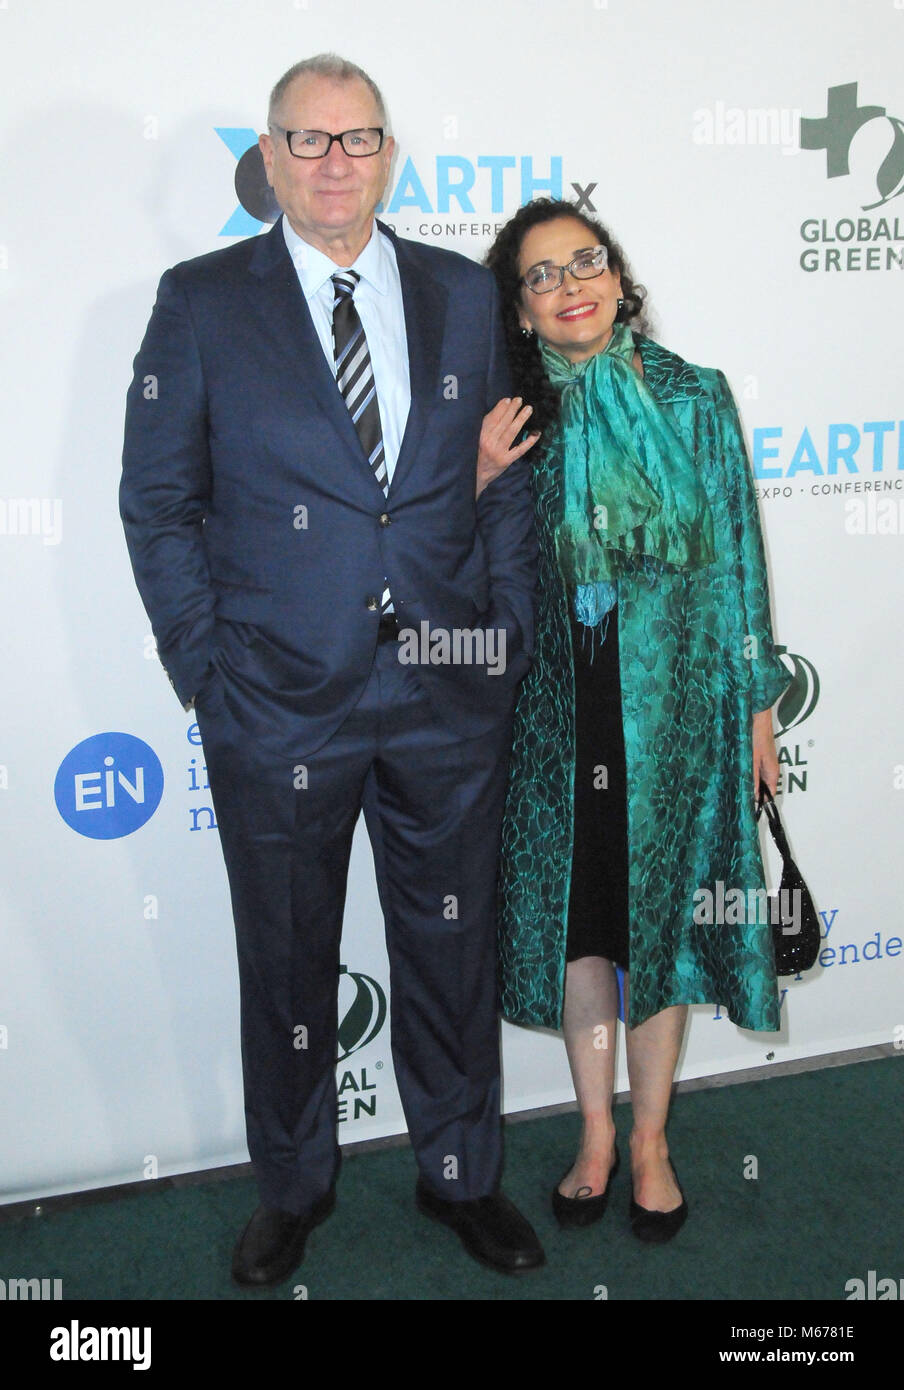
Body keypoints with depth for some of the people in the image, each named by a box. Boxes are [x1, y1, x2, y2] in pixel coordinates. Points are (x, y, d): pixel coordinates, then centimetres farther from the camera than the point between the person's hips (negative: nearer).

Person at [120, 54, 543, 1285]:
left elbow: (508, 481, 9)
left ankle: (461, 1174, 36)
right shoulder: (202, 302, 0)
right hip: (279, 703, -1)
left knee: (453, 948, 14)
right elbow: (157, 502, 1)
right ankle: (294, 1189, 36)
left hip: (450, 697, 2)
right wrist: (204, 664, -5)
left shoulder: (465, 296, 7)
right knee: (285, 960, 13)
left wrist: (509, 638, 2)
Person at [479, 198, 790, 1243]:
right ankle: (596, 1131, 29)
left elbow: (736, 553, 1)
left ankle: (650, 1138, 27)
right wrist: (479, 481, -12)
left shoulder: (694, 399, -1)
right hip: (559, 709, 2)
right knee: (575, 911, 10)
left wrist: (757, 700, 1)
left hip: (675, 699, -1)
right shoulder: (512, 419, 2)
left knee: (659, 909, 8)